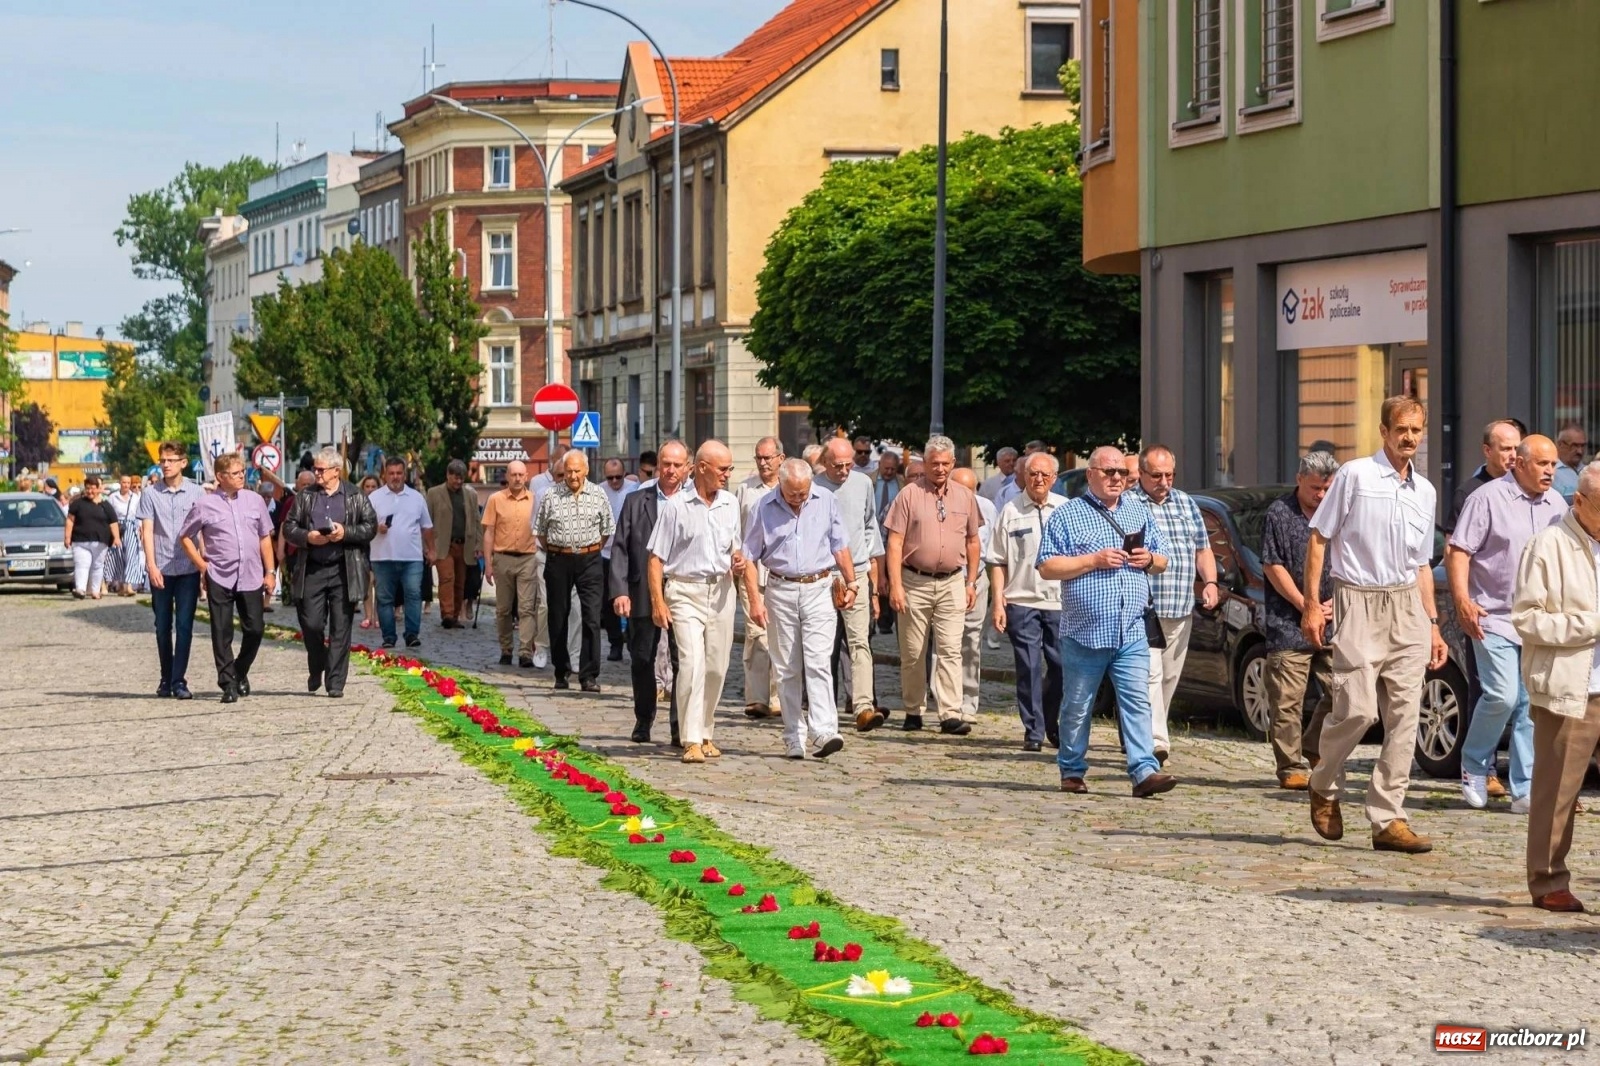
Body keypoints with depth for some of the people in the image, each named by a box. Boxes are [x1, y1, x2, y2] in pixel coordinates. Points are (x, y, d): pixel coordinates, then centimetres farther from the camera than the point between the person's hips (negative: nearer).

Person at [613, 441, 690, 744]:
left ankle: (681, 727, 1)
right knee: (641, 660, 11)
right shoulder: (636, 502, 6)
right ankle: (644, 719, 27)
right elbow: (620, 548, 3)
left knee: (683, 661, -4)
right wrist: (620, 591, -6)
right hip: (643, 593, 2)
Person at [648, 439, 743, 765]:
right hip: (685, 592, -5)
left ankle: (706, 734, 20)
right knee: (692, 663, -15)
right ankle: (692, 741, -15)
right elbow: (656, 558, -4)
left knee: (716, 667, 7)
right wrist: (657, 602, -11)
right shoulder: (676, 506, -6)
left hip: (721, 592, 5)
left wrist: (737, 563, -1)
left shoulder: (730, 504, 10)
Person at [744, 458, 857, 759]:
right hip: (780, 590, 1)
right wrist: (754, 599, -5)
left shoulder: (825, 501, 2)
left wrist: (851, 583, 7)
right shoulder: (765, 508, -1)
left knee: (818, 662, -13)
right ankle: (794, 738, 10)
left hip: (819, 590, -1)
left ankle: (823, 731, -21)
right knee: (787, 669, 5)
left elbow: (840, 546, 12)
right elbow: (750, 557, 2)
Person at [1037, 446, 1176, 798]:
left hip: (1132, 633, 3)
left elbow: (1162, 560, 23)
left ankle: (1145, 771, -12)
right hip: (1084, 632, -3)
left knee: (1137, 702, -7)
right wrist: (1093, 561, -14)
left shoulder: (1140, 512, 15)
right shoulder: (1067, 514, 1)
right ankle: (1072, 772, 18)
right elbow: (1046, 567, -6)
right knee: (1077, 707, 6)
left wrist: (1149, 559, -1)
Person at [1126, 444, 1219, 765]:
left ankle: (1145, 737, 22)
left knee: (1168, 678, 10)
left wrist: (1210, 582, 6)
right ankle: (1155, 741, -22)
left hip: (1181, 611, 6)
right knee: (1149, 675, -16)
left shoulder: (1186, 503, 17)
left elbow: (1203, 550, 21)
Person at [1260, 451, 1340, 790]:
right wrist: (1307, 607, -9)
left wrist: (1337, 602, -1)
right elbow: (1273, 567, -5)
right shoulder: (1279, 515, -1)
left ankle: (1313, 752, 17)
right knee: (1288, 700, -4)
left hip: (1333, 624, 4)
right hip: (1289, 625, -4)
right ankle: (1292, 768, 1)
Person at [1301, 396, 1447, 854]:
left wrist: (1432, 623, 17)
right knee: (1357, 710, -11)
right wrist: (1312, 604, -8)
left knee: (1403, 716, -1)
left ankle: (1388, 819, 2)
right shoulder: (1354, 476, -2)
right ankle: (1324, 787, 16)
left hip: (1407, 606, 5)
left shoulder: (1425, 491, 16)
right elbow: (1318, 538, -2)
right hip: (1359, 602, -5)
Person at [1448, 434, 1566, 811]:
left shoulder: (1557, 505, 13)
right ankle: (1474, 767, 9)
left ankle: (1525, 790, 6)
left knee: (1533, 706, 3)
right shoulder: (1488, 498, -6)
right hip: (1494, 619, -6)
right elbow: (1458, 551, -9)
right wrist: (1462, 600, -20)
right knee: (1502, 696, -14)